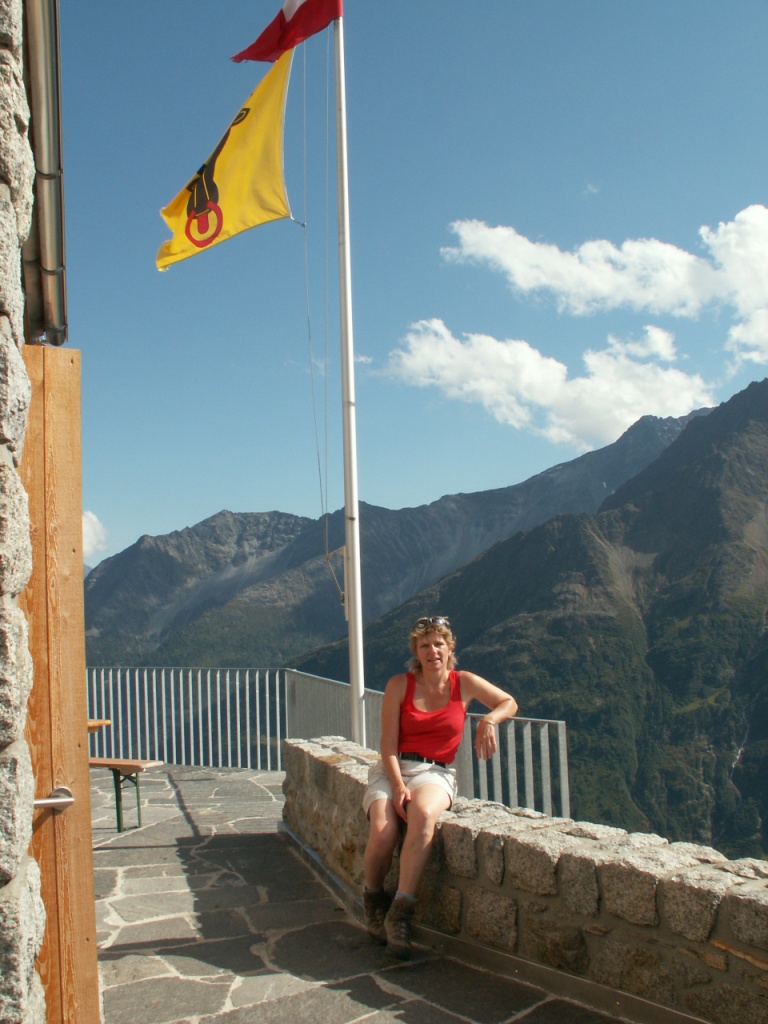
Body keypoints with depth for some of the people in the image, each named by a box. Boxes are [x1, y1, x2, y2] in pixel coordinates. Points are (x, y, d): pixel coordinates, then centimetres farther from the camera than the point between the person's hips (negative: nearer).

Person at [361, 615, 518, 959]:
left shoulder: (464, 683, 7)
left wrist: (488, 721, -4)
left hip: (436, 772, 0)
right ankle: (373, 898, 4)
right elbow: (389, 745, -2)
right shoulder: (399, 685, 3)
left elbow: (509, 703, 18)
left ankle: (400, 911, -31)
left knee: (423, 813, -38)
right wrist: (398, 786, -17)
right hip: (392, 769, 0)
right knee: (382, 833, -30)